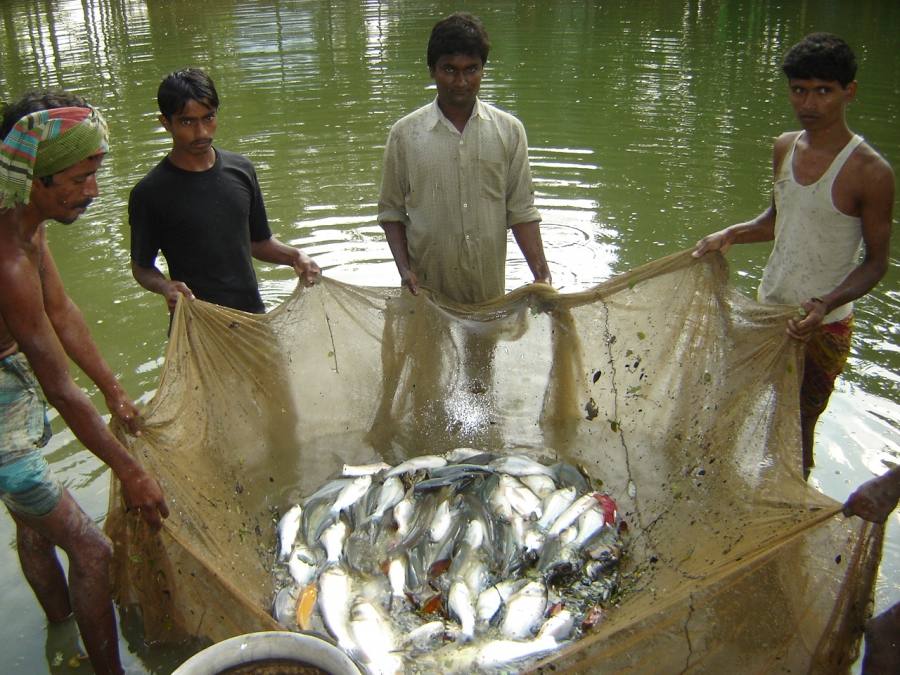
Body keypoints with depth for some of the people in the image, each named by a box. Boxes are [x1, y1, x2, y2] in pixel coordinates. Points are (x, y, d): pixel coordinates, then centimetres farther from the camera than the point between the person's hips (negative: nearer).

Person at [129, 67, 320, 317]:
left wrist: (293, 256, -5)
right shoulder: (149, 193, -10)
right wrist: (165, 287, -21)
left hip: (253, 316, 4)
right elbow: (141, 266, -1)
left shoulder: (240, 170, 2)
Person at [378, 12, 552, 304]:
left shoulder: (509, 130, 0)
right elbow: (391, 212, 3)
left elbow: (521, 210, 1)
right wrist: (404, 268, -10)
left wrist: (542, 276, -7)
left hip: (490, 285, 1)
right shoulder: (404, 134, -3)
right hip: (427, 287, -1)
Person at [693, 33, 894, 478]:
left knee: (797, 427, 5)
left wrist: (826, 305, -28)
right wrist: (729, 235, 0)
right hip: (768, 307, 6)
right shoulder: (785, 148, 1)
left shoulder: (870, 171, -19)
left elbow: (876, 261, -13)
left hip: (823, 326, -6)